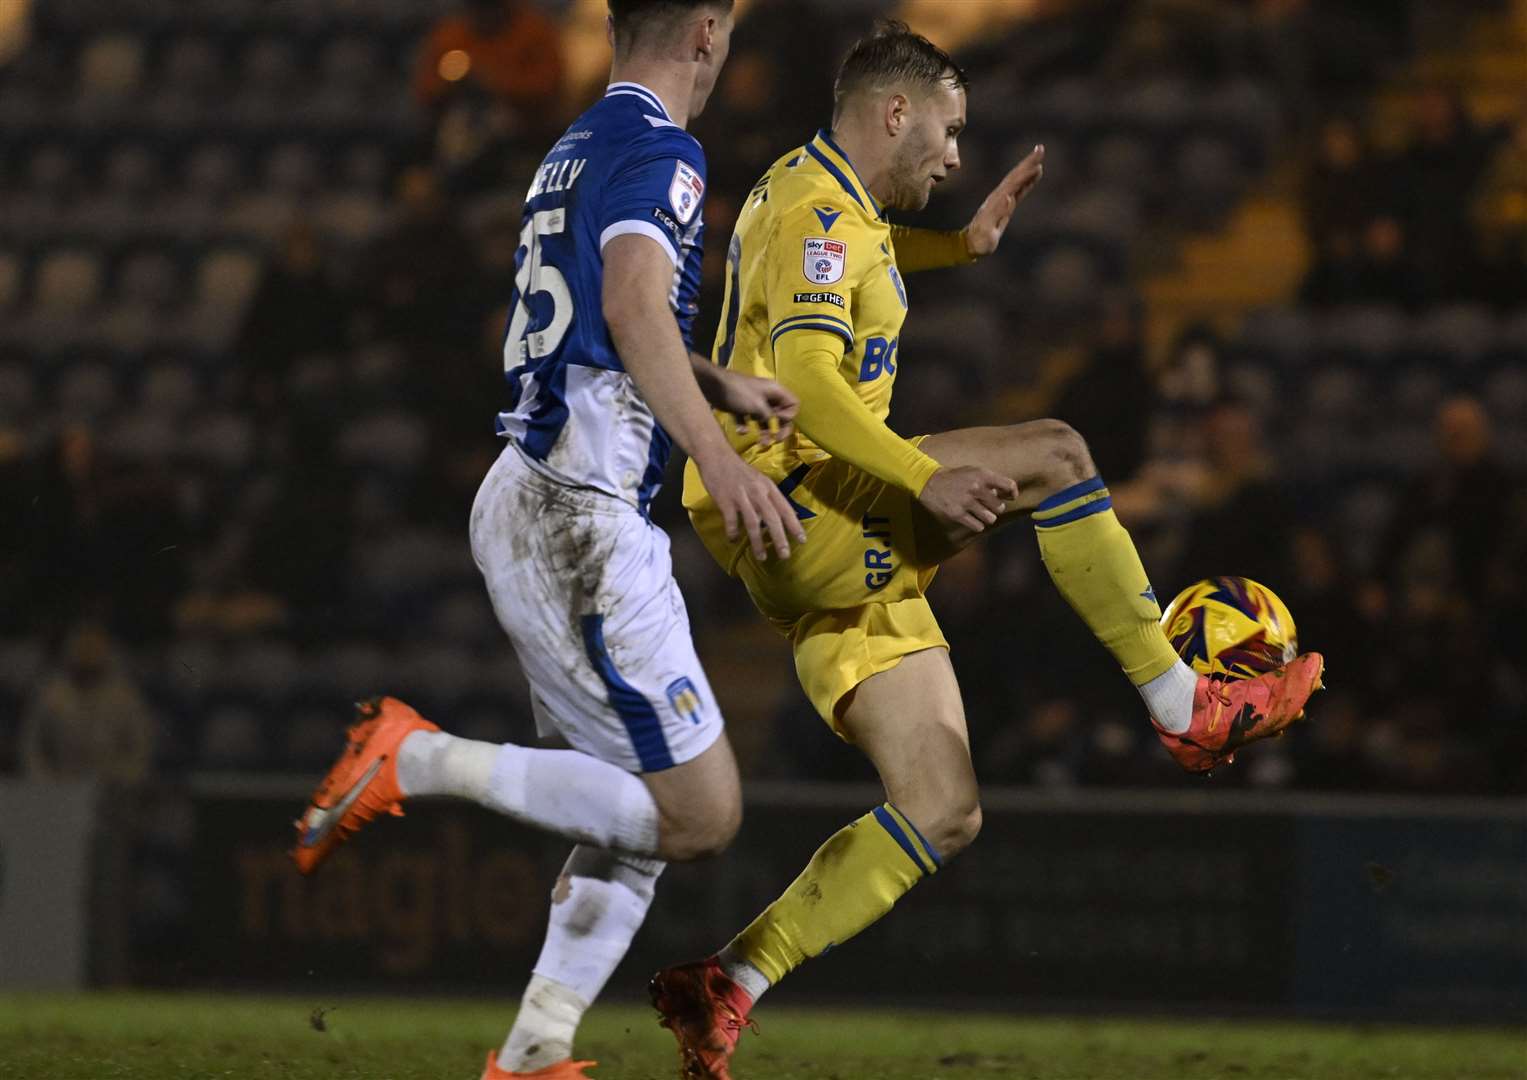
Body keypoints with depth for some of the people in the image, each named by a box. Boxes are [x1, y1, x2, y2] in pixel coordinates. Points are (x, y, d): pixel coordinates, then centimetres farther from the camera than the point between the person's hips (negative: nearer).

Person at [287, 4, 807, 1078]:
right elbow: (634, 305, -29)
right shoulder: (660, 151, -10)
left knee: (635, 812, 13)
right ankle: (422, 760, -11)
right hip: (581, 518, -10)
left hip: (526, 505, 10)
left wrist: (718, 385, 27)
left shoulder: (577, 149, 18)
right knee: (700, 814, -10)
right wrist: (716, 455, -39)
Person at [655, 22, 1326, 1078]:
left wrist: (966, 243, 34)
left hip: (840, 559, 10)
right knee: (1052, 455, -19)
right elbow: (808, 387, -26)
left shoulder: (816, 194, 19)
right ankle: (1186, 707, -11)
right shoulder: (816, 214, -12)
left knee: (945, 813, 1)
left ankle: (727, 986, -1)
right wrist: (927, 478, -33)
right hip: (793, 506, -10)